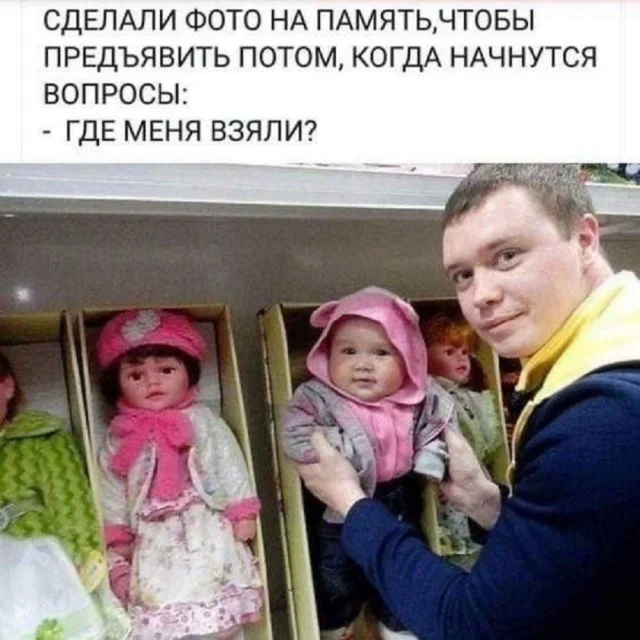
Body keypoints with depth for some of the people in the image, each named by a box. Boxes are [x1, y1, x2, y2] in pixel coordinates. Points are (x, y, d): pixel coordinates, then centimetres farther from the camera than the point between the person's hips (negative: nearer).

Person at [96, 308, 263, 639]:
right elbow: (112, 491, 12)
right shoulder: (119, 438, 7)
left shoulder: (202, 421, 1)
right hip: (155, 540, 2)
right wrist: (118, 539, 10)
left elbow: (229, 467, 0)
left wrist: (242, 513, -4)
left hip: (204, 529, -2)